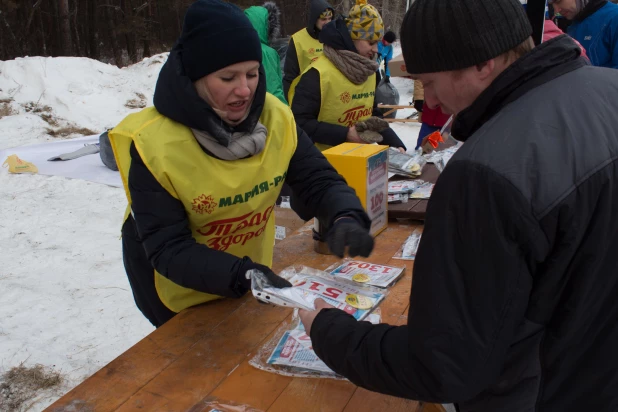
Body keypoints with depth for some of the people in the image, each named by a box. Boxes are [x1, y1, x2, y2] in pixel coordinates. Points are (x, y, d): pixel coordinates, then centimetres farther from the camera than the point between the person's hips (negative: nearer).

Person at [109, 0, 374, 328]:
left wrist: (347, 217, -34)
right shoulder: (153, 143, -29)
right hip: (181, 292, -4)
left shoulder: (274, 117, -17)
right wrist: (244, 275, -45)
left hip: (250, 279, 5)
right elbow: (167, 248, -30)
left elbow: (319, 181, -11)